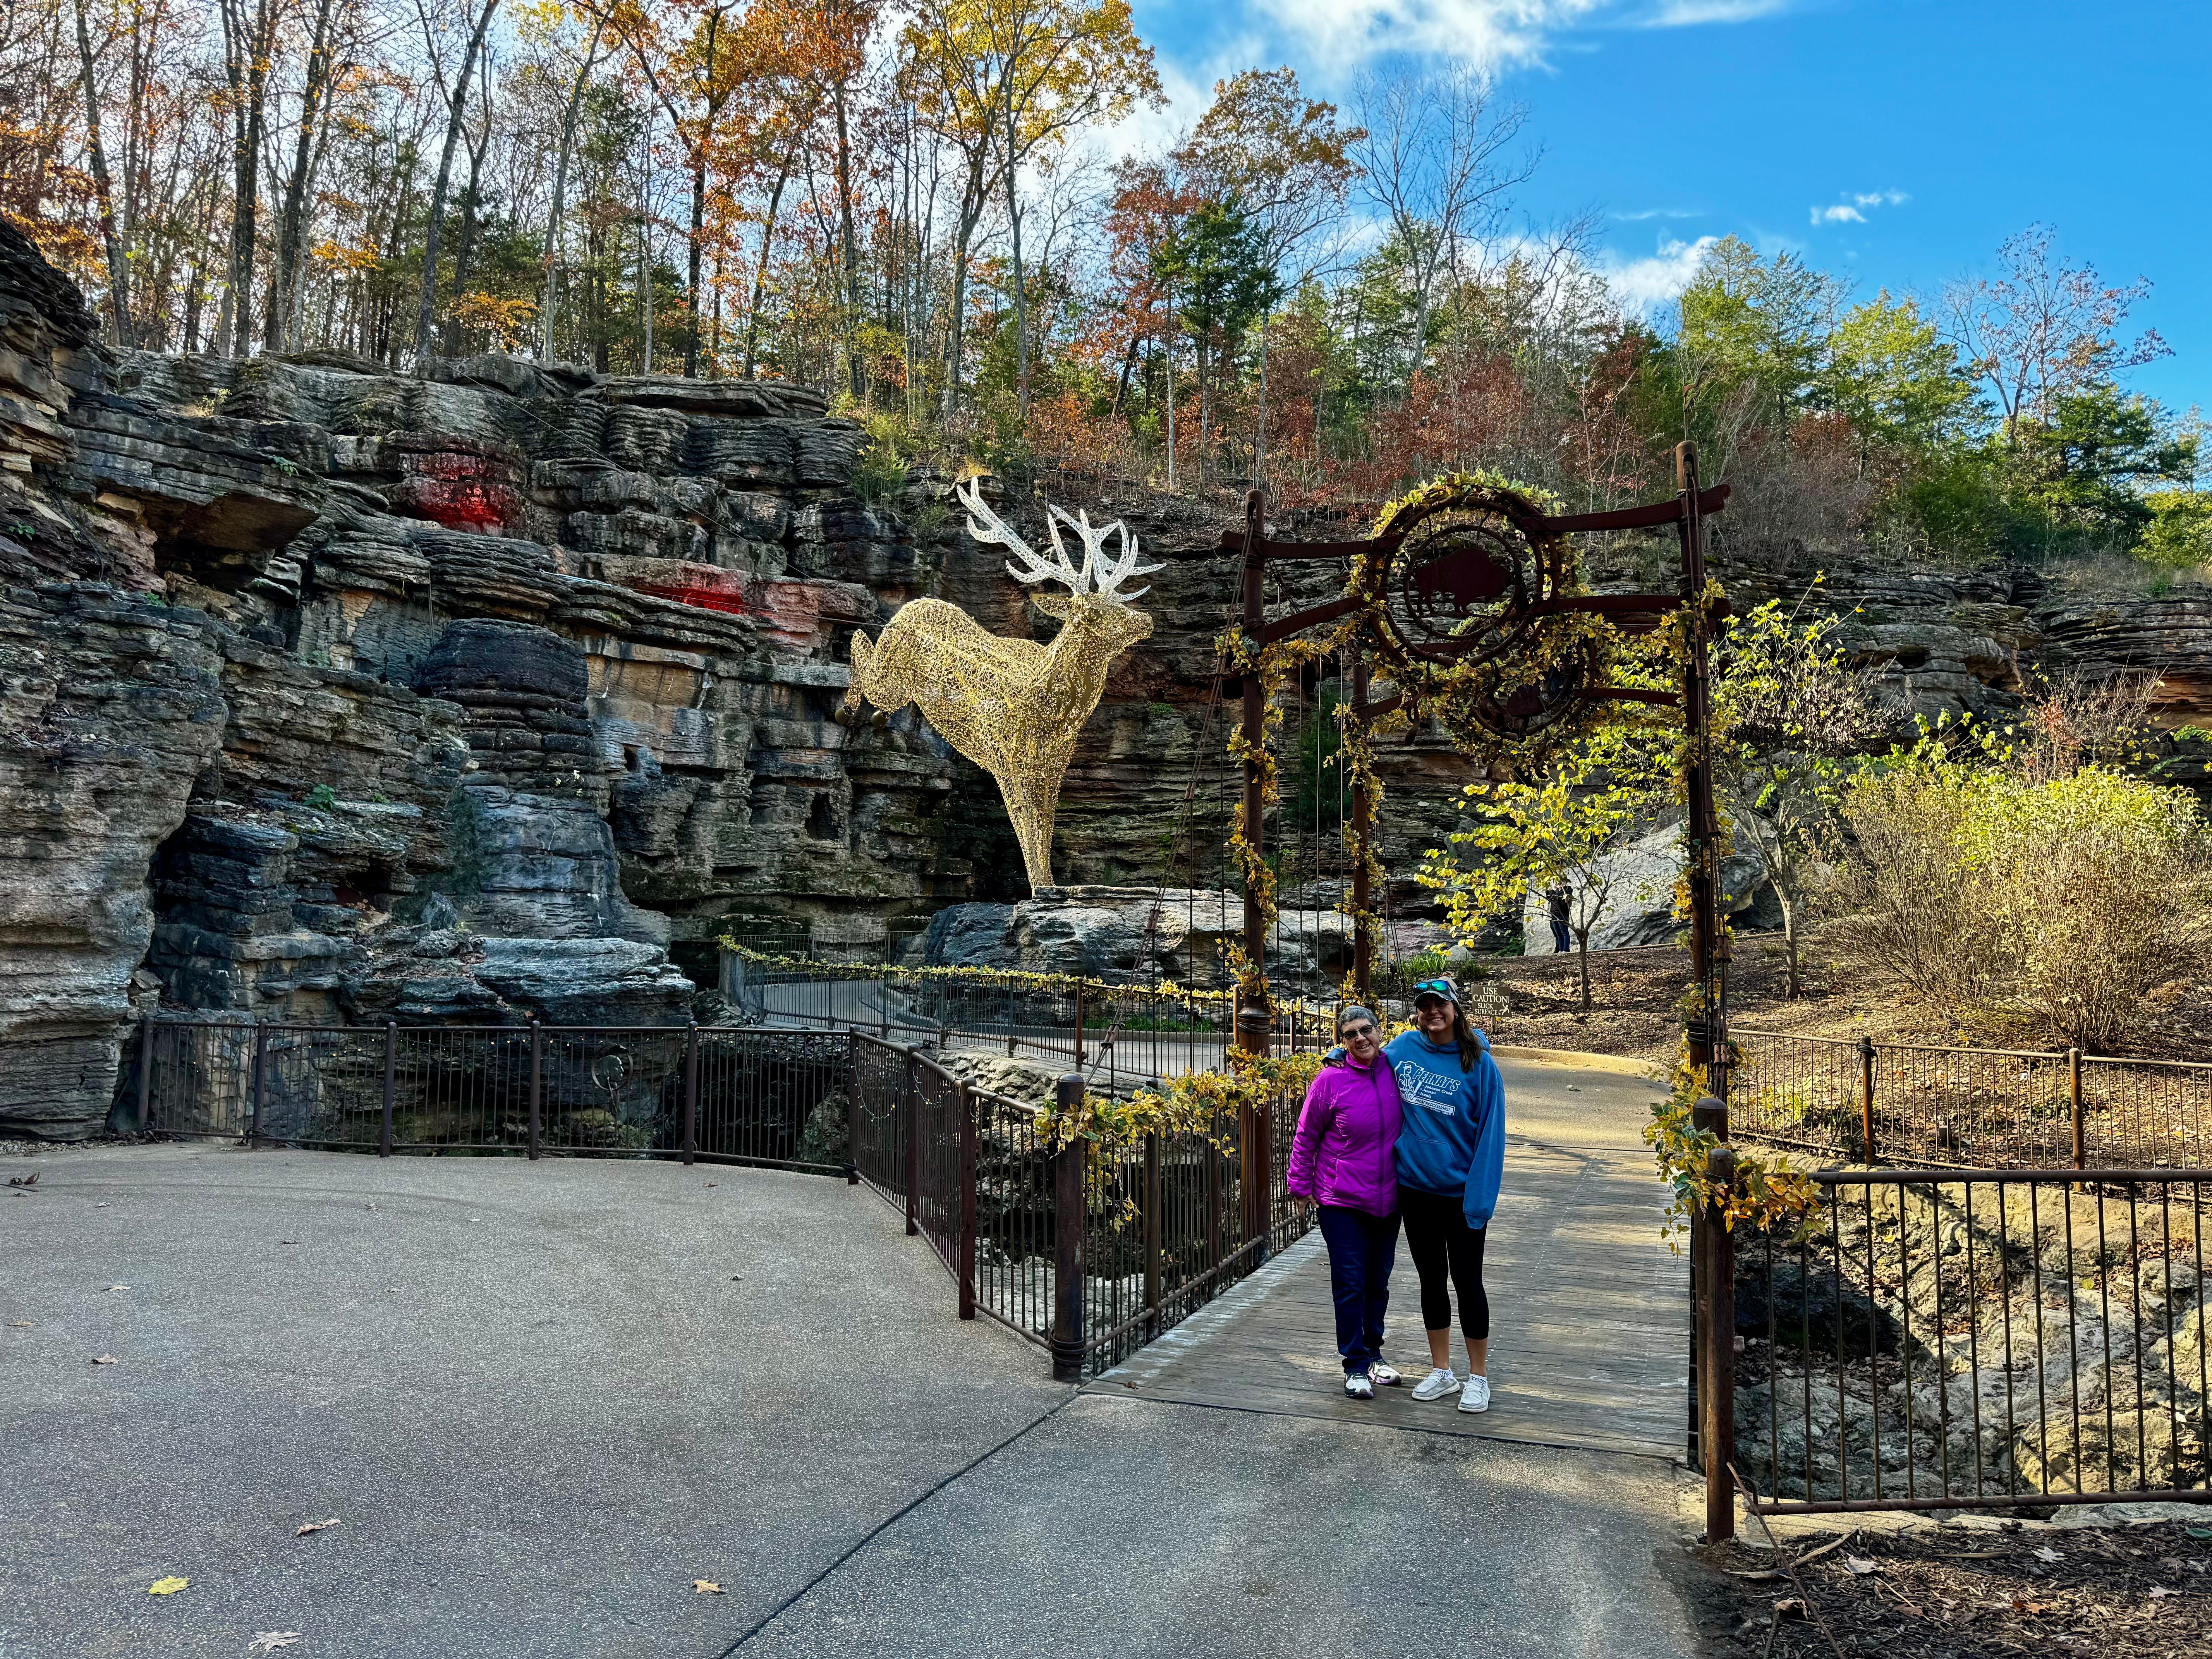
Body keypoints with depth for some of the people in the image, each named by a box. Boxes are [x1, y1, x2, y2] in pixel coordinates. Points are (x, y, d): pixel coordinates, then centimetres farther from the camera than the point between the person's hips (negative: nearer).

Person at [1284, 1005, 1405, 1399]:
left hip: (1388, 1200, 3)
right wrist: (1301, 1184, 0)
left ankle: (1373, 1353, 32)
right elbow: (1306, 1137, -1)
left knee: (1378, 1281, 16)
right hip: (1342, 1202, -3)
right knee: (1350, 1284, 1)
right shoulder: (1331, 1080, -11)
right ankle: (1356, 1366, 13)